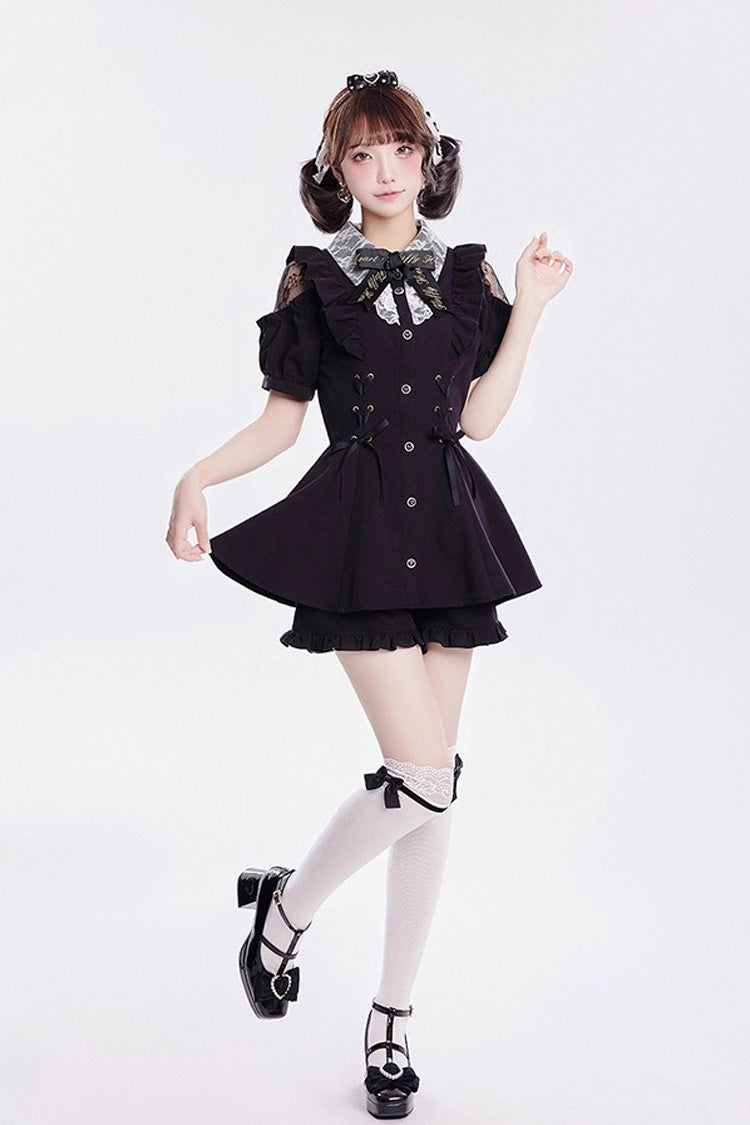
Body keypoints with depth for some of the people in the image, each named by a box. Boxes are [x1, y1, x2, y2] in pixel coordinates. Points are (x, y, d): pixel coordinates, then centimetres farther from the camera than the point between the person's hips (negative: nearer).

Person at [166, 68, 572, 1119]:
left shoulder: (468, 272, 10)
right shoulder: (314, 275, 4)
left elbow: (478, 418, 4)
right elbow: (283, 417, 2)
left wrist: (529, 310, -1)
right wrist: (195, 480, -13)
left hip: (448, 526, 4)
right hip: (360, 527, -4)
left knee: (433, 783, 5)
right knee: (425, 777, -14)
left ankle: (394, 1016, 19)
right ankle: (286, 905, 14)